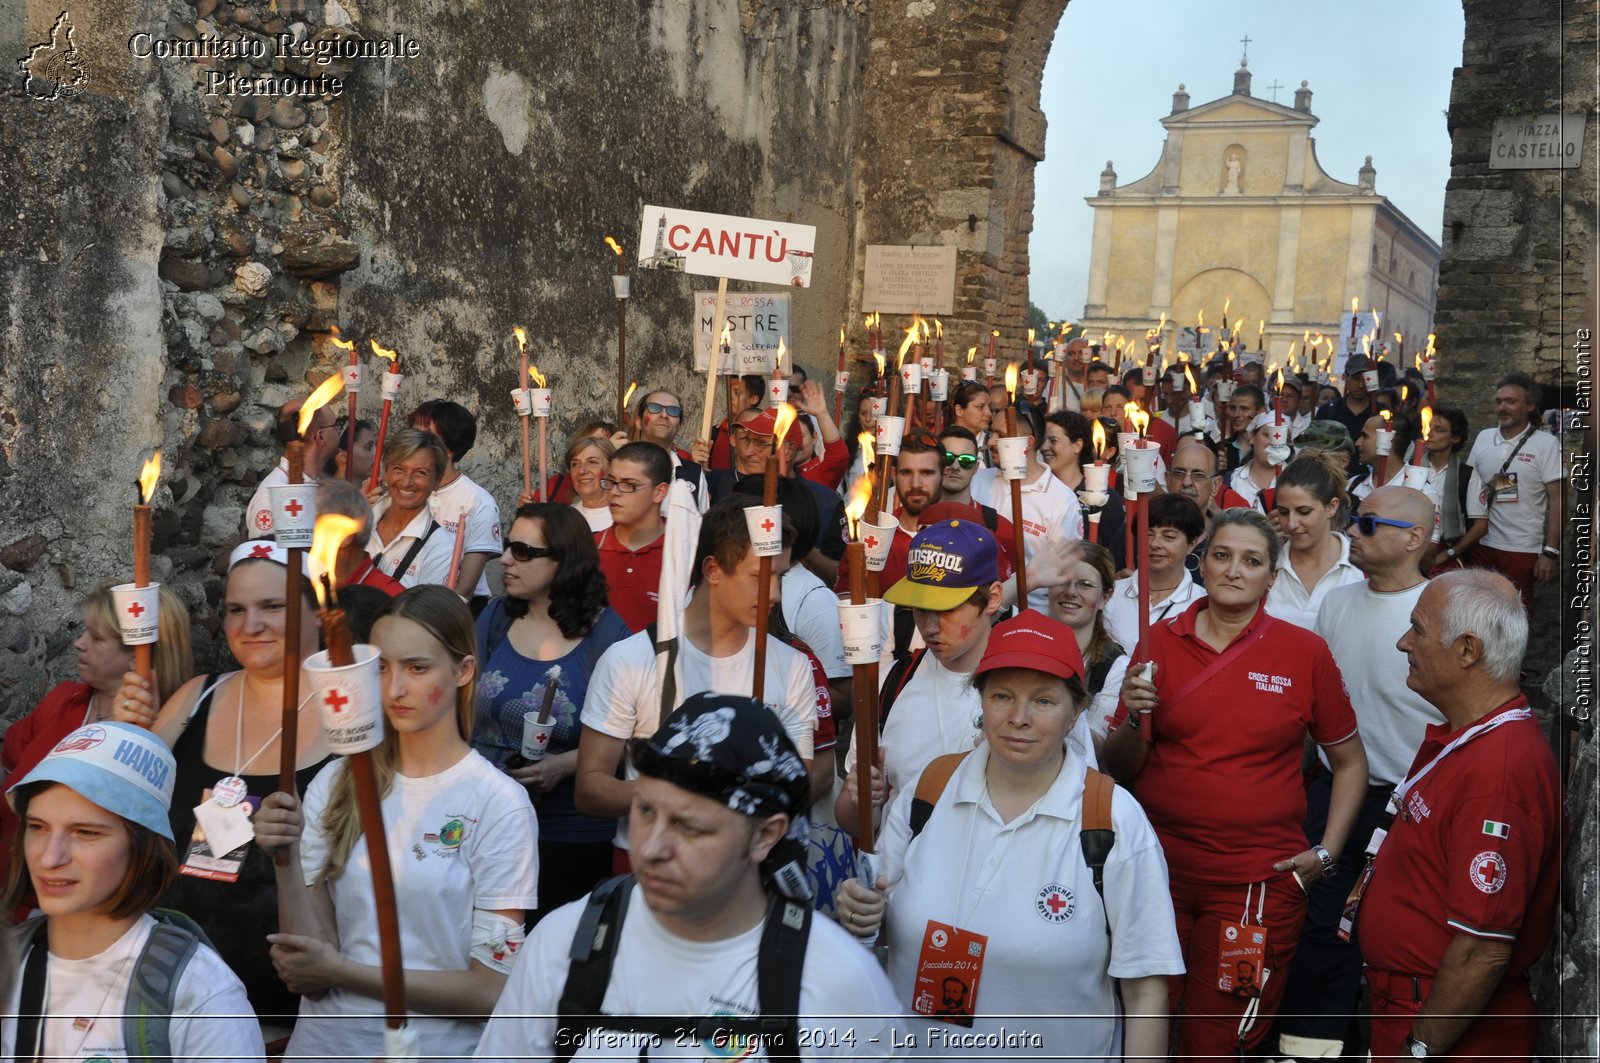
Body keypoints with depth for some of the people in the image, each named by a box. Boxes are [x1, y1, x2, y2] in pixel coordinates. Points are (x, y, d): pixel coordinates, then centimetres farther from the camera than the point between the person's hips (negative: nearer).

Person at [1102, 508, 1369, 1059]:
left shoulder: (1305, 652, -1)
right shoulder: (1161, 642, 2)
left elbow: (1350, 762, 10)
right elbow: (1120, 769, 4)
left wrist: (1326, 853, 1)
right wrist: (1134, 718, -16)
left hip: (1259, 883, -1)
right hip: (1160, 869, 1)